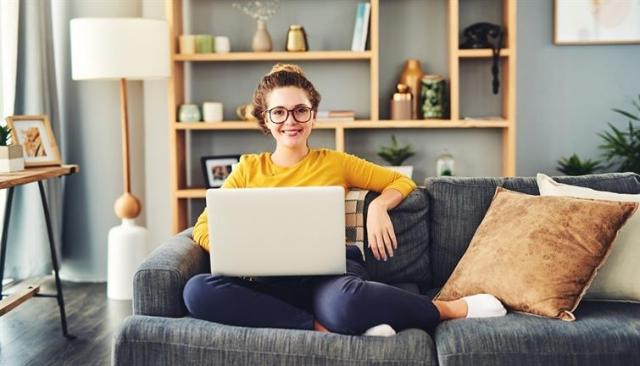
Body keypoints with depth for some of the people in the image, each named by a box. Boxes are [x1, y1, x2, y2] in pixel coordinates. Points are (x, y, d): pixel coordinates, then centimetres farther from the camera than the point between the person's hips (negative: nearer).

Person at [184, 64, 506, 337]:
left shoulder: (335, 163, 14)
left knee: (341, 303, -41)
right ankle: (323, 329, -27)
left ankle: (449, 308, -15)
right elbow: (203, 227, 10)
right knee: (198, 290, -30)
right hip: (272, 280, 2)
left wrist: (378, 206, -2)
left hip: (331, 270, -2)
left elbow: (403, 182, 21)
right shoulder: (248, 169, 16)